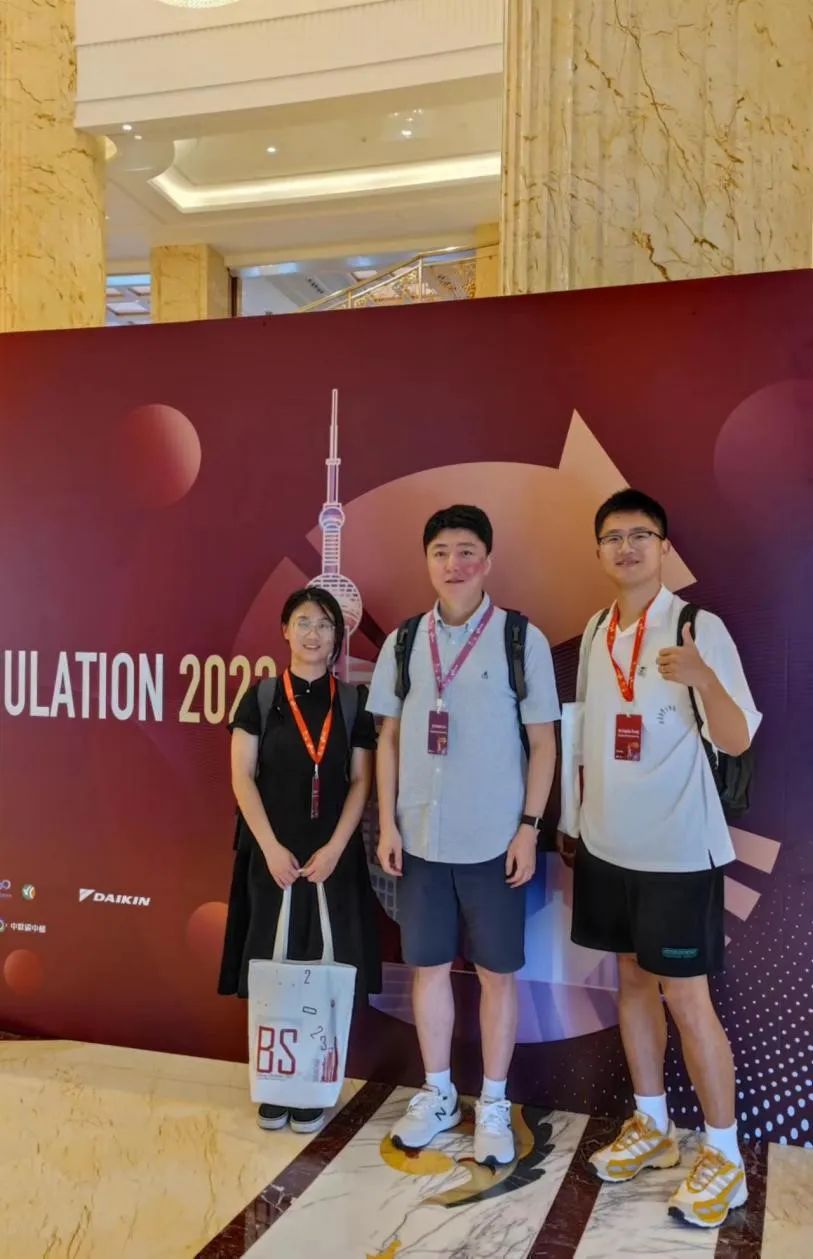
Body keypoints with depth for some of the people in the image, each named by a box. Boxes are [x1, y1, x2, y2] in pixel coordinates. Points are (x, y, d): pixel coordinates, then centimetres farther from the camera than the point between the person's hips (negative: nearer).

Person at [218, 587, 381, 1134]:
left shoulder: (353, 703, 4)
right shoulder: (261, 698, 1)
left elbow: (361, 782, 2)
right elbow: (243, 777, -2)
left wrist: (334, 848, -9)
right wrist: (272, 847, -11)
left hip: (334, 855, 1)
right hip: (272, 853, 0)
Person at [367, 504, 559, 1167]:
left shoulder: (522, 640, -7)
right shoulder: (404, 642, 3)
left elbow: (544, 741, -3)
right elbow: (389, 737, 8)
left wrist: (530, 827, -7)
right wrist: (388, 823, 4)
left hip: (494, 840, -3)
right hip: (421, 838, 3)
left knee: (497, 971, 8)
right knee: (429, 966, 13)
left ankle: (494, 1105, 25)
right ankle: (438, 1095, 31)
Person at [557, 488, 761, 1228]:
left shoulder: (699, 627, -12)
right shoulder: (596, 631, 6)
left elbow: (738, 740, -18)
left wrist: (703, 679, -37)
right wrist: (576, 817, 15)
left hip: (677, 844, -6)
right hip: (609, 841, 6)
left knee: (685, 995, 1)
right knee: (632, 978, 16)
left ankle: (724, 1156, 19)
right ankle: (652, 1126, 33)